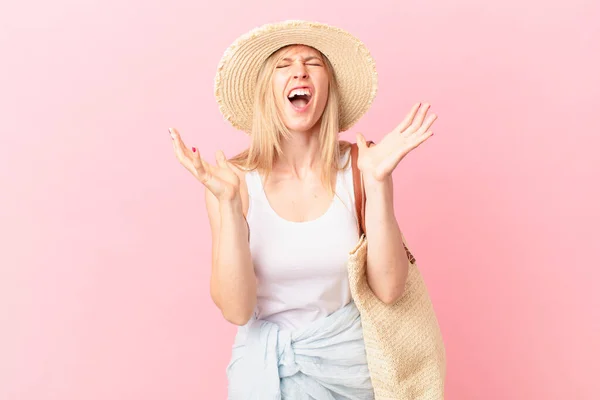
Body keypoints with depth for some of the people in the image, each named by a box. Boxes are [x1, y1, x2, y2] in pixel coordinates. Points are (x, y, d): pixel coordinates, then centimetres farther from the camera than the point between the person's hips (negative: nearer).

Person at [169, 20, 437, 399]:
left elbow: (389, 289, -16)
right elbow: (237, 310, -18)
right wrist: (228, 201, -27)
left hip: (349, 360, 2)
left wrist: (378, 183, -24)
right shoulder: (237, 179, -13)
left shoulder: (358, 166, -11)